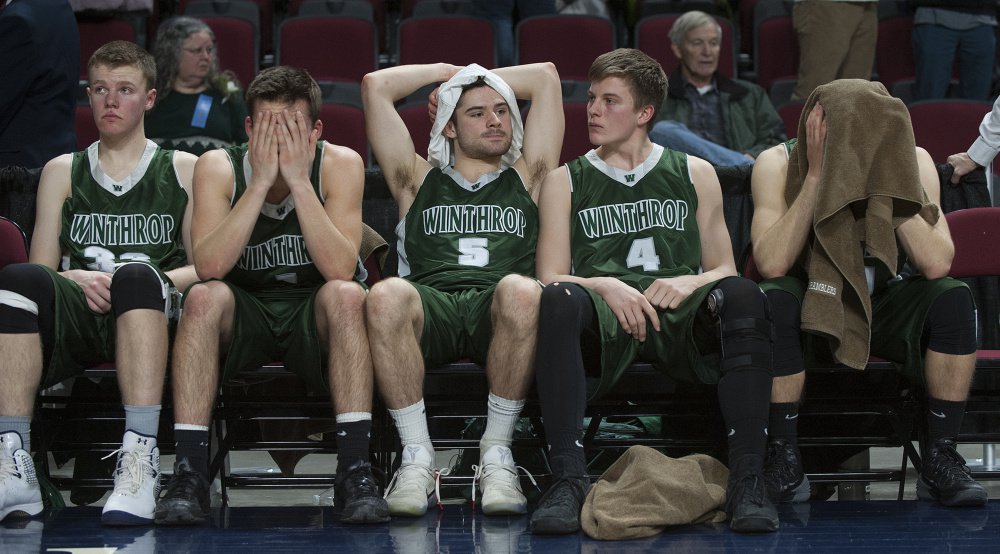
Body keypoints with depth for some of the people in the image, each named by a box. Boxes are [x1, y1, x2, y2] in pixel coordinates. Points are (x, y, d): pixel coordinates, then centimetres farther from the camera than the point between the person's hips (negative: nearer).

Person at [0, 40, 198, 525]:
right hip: (76, 316, 2)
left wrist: (142, 281, -10)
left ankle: (140, 462, -50)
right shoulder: (62, 172, 24)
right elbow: (41, 271, 15)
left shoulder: (184, 171, 19)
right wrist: (76, 279, -8)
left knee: (136, 276, -38)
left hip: (152, 317, -2)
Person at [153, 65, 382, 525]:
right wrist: (261, 182, -28)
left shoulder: (340, 164, -11)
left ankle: (354, 470, -33)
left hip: (313, 317, 0)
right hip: (243, 315, 0)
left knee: (346, 295, -31)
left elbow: (341, 270, -24)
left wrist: (298, 180, -28)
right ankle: (188, 473, -31)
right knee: (205, 297, -30)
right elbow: (209, 267, -24)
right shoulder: (219, 167, -10)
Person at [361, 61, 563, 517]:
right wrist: (447, 72, 37)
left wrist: (469, 75, 38)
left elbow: (545, 77, 29)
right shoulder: (420, 181, 29)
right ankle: (417, 457, -28)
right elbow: (375, 86, 27)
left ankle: (497, 452, -26)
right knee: (386, 296, -36)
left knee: (520, 291, -38)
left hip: (497, 314, 0)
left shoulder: (525, 179, 29)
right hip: (431, 305, 0)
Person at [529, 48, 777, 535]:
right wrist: (605, 286, -12)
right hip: (603, 318, -1)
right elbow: (551, 277, 9)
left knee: (742, 296, -33)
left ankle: (747, 480, -39)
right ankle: (568, 479, -42)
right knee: (558, 299, -36)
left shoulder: (694, 174, 21)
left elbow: (725, 269, 18)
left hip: (680, 315, 1)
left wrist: (690, 282, -5)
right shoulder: (565, 181, 19)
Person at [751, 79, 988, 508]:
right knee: (774, 301, -34)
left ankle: (940, 460, -19)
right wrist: (816, 175, -29)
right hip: (811, 305, -1)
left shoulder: (914, 161, -12)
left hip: (885, 308, 2)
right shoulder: (778, 164, -15)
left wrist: (884, 178, -28)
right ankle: (784, 461, -23)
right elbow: (772, 264, -28)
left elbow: (936, 264, -25)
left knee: (954, 297, -27)